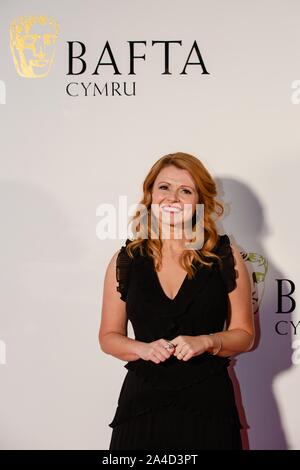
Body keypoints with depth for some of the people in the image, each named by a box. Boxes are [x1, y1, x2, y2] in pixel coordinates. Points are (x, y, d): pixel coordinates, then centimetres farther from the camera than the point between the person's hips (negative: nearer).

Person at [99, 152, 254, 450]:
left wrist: (206, 342, -15)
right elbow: (109, 336, 8)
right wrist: (143, 348, -11)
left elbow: (244, 335, 3)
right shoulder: (125, 260, 3)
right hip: (142, 402, 1)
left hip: (208, 404, -1)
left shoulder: (226, 257, -1)